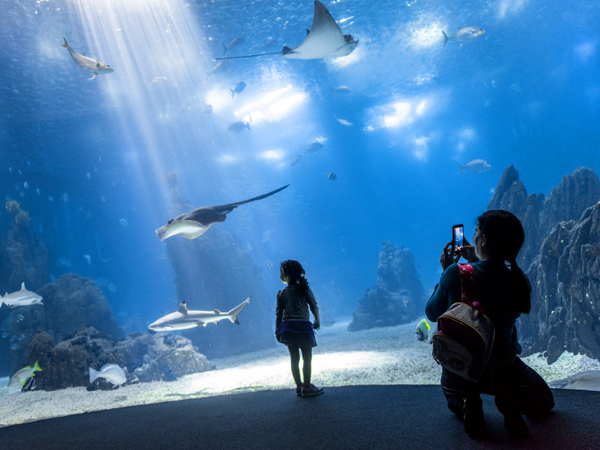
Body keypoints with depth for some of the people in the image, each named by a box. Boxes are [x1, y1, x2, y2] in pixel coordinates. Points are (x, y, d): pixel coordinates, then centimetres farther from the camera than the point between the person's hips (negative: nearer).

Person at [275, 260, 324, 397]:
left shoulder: (281, 293, 4)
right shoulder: (304, 289, 0)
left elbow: (278, 314, 5)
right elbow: (314, 306, -2)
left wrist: (277, 331, 12)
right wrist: (317, 320, 7)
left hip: (287, 326, 3)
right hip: (303, 325, -3)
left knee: (294, 359, 12)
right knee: (307, 358, 5)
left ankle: (299, 387, 19)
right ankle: (307, 387, 8)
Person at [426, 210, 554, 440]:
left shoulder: (457, 273, -23)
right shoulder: (519, 281, -15)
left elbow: (432, 313, -6)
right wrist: (476, 261, 10)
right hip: (504, 371, 1)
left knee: (452, 390, 37)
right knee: (544, 401, 31)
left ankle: (465, 404, 3)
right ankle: (511, 403, 0)